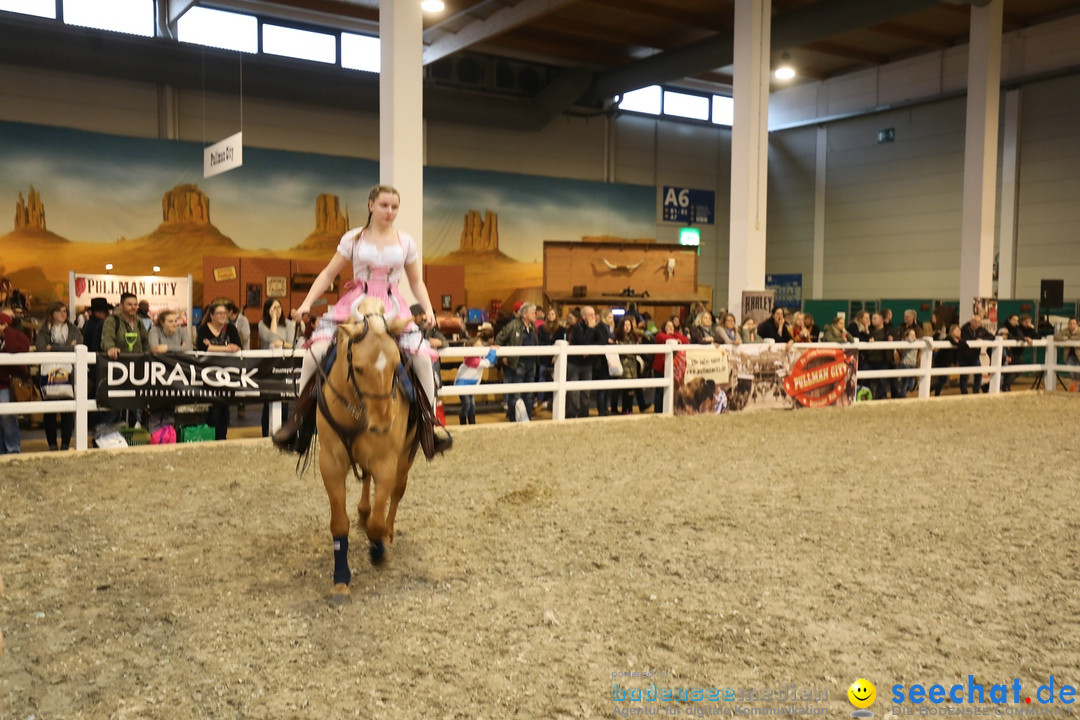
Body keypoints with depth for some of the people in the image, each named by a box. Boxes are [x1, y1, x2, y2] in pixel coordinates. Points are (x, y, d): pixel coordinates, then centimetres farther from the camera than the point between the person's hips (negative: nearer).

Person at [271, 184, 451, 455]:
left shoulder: (406, 242, 9)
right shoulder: (354, 238, 6)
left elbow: (417, 282, 14)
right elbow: (328, 274, 8)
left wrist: (428, 309, -3)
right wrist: (306, 303, -2)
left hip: (394, 308, 1)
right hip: (355, 304, -1)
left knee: (422, 357, -19)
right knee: (316, 351, -20)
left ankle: (429, 421, 0)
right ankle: (299, 418, -3)